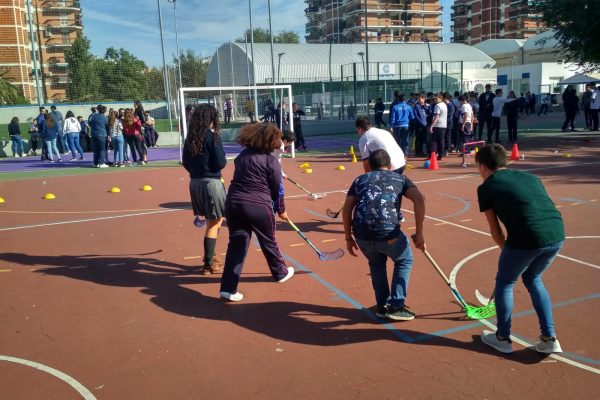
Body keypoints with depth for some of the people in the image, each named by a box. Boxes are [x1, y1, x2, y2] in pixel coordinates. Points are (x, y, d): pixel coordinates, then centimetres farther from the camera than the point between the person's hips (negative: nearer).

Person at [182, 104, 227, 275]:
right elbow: (221, 163, -13)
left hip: (194, 182, 7)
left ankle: (210, 257, 31)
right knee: (214, 224, 3)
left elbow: (186, 163, 10)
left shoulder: (190, 138, 6)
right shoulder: (212, 136, -12)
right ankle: (208, 264, 7)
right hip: (211, 183, -7)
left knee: (212, 222, 21)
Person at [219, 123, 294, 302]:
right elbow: (277, 190, 0)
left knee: (236, 244, 7)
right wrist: (281, 210, 14)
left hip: (233, 204, 4)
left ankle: (228, 288, 1)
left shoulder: (242, 156, 10)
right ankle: (280, 272, 39)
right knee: (269, 241, 17)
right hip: (258, 207, -4)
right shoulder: (272, 162, -5)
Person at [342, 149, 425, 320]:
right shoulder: (400, 178, 20)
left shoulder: (360, 179, 25)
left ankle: (382, 306, 33)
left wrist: (348, 238, 21)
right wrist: (419, 234, 5)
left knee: (376, 263, 33)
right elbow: (419, 199, 3)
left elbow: (347, 208, 14)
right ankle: (396, 307, 21)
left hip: (361, 234, 3)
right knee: (404, 261, 27)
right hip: (388, 231, -2)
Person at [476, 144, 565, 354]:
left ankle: (503, 338, 32)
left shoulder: (486, 187, 10)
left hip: (527, 237, -6)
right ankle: (549, 339, 30)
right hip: (557, 233, 6)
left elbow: (495, 230, 12)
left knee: (504, 283, 19)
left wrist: (507, 249, 30)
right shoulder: (530, 176, 24)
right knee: (533, 279, 29)